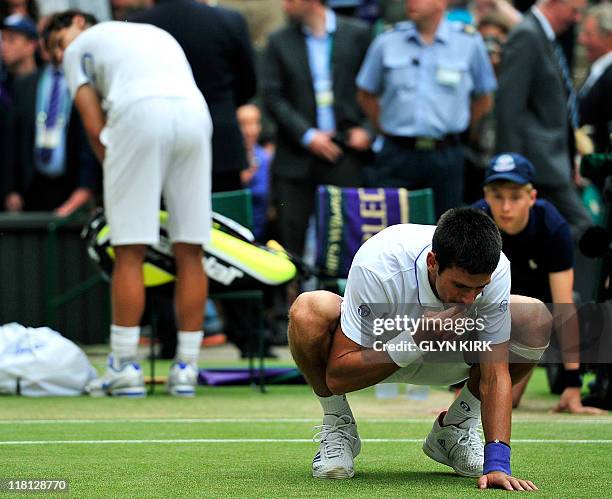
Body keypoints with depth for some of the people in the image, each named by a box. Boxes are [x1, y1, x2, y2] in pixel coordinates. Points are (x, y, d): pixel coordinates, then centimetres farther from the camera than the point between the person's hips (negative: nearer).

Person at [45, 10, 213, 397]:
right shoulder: (157, 34, 36)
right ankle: (186, 368, 7)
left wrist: (117, 173, 19)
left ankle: (125, 368, -2)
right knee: (190, 252, 6)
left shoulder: (79, 48, 22)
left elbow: (95, 128, 11)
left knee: (130, 252, -1)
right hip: (195, 113, 5)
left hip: (138, 113, -4)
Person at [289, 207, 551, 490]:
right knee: (308, 311, -36)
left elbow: (496, 373, -27)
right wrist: (417, 339, -44)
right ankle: (337, 428, -7)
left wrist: (497, 464, -37)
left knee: (536, 320, -23)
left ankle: (456, 427, 0)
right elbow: (337, 377, -34)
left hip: (448, 358, 3)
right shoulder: (377, 266, -38)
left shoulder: (494, 271, -30)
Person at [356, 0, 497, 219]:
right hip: (397, 155, 0)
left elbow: (483, 99, 10)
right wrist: (386, 128, 9)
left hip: (446, 157, 0)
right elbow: (366, 95, 13)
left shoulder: (469, 42, 1)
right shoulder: (387, 42, 3)